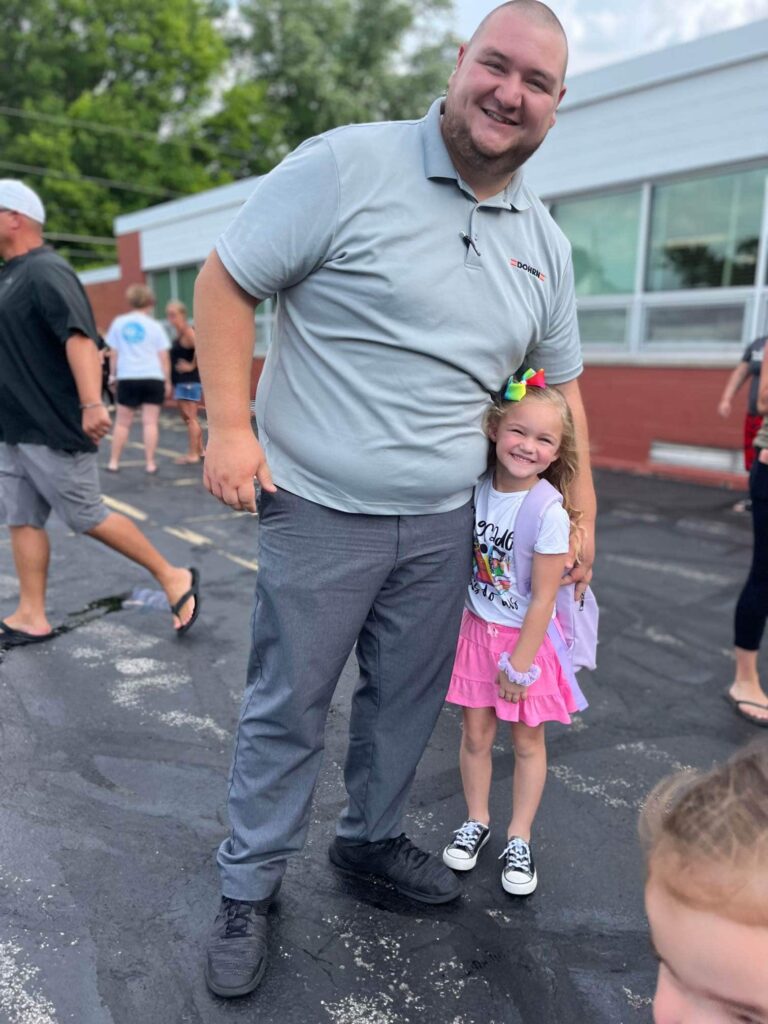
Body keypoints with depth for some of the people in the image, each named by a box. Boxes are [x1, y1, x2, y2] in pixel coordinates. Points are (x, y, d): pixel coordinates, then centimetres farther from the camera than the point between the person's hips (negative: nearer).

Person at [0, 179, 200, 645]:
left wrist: (92, 404, -41)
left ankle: (174, 578, 10)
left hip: (53, 429, -9)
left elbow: (79, 337, -29)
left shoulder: (45, 272, -15)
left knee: (89, 518, -3)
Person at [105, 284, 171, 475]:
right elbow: (164, 357, 2)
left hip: (128, 378, 1)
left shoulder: (118, 323, 6)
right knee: (150, 422, 0)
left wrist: (112, 374, 16)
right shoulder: (154, 325, 2)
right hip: (153, 378, -1)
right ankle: (150, 463, 1)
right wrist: (167, 381, 8)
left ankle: (114, 462, 12)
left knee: (122, 423, 8)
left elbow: (113, 353, 7)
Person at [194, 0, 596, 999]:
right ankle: (248, 887, 30)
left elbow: (560, 382, 17)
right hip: (319, 512, -5)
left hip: (443, 523, 6)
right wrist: (230, 423, -16)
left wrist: (581, 511, 16)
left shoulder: (545, 243, 9)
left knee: (408, 701, 18)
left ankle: (371, 837, 44)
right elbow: (225, 280, -7)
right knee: (287, 710, 7)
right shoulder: (348, 165, -10)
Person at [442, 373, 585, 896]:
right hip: (477, 630, 4)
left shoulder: (549, 513, -20)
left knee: (528, 740, 13)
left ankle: (519, 839, 30)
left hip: (527, 637, -3)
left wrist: (519, 664, -14)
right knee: (476, 735, 13)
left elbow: (544, 597, -17)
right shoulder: (476, 489, -8)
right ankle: (477, 822, 35)